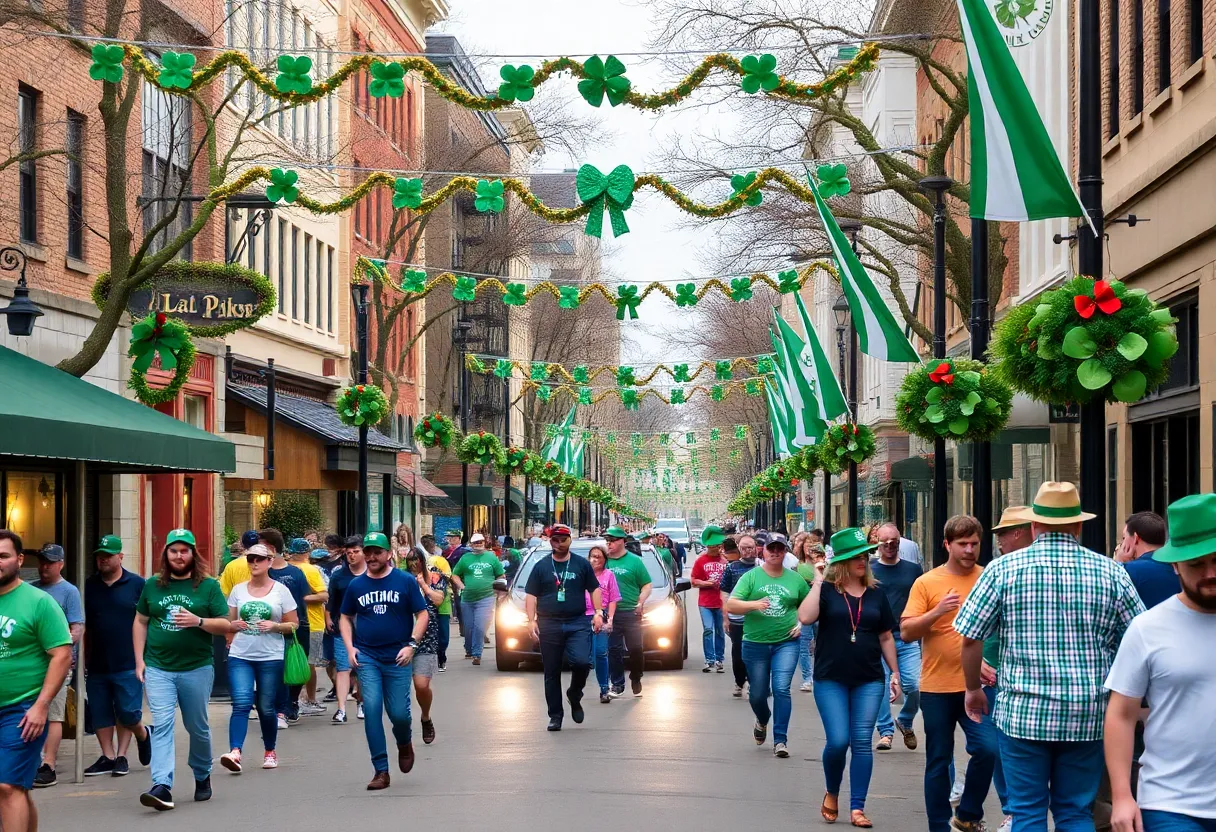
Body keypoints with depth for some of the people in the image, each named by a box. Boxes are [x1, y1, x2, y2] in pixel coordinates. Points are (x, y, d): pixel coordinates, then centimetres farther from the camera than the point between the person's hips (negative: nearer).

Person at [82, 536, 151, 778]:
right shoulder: (89, 586, 8)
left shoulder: (137, 585, -1)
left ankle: (143, 735, 22)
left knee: (128, 714, -5)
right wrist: (83, 659, 7)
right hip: (97, 665, 4)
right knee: (100, 714, 7)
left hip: (127, 664, -4)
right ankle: (108, 757, 16)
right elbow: (84, 627, 12)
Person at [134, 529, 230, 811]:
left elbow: (225, 625, -1)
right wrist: (139, 660, 5)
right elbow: (140, 622, 13)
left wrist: (198, 621, -19)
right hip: (158, 669, 1)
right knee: (162, 725, -11)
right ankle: (162, 787, -18)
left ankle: (202, 776, 32)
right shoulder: (153, 586, 8)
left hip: (197, 668, -1)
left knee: (197, 727, 11)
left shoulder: (209, 586, 1)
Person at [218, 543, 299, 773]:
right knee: (241, 703, -15)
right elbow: (228, 622, 16)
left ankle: (270, 752, 25)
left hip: (270, 658, -1)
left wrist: (274, 626, -13)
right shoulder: (238, 590, 9)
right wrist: (233, 625, -7)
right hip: (240, 657, 1)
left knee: (266, 708, 5)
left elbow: (294, 625, 5)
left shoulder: (281, 590, 4)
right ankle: (235, 752, -25)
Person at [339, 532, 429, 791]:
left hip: (397, 658, -2)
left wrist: (411, 645, -11)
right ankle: (381, 771, -2)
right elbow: (346, 618, 16)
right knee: (372, 709, -9)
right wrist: (350, 647, 1)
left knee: (399, 713, -2)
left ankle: (404, 744, 34)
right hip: (366, 657, 2)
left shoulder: (405, 581, -1)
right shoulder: (356, 585, 6)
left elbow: (422, 614, 0)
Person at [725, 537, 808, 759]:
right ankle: (762, 721, 42)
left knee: (781, 689, -13)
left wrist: (801, 623, 2)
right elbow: (731, 605, -8)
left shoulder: (795, 579, 5)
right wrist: (753, 604, -24)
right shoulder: (751, 577, 0)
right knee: (757, 694, 9)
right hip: (755, 643, 0)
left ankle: (780, 740, -7)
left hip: (786, 643, 0)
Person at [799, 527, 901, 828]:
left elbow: (886, 637, 13)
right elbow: (805, 617, -21)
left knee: (862, 742, 0)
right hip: (831, 679, -3)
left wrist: (895, 673, 10)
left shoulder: (875, 594, 7)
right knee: (838, 741, -8)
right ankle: (831, 793, 19)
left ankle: (857, 808, 7)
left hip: (869, 680, 3)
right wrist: (818, 581, -16)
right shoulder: (826, 590, -2)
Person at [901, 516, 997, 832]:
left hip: (976, 684, 1)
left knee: (988, 748, -14)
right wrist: (938, 611, -20)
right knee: (939, 761, 6)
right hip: (937, 687, -1)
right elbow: (906, 633, -6)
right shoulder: (927, 583, -1)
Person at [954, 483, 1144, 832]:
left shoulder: (1004, 568, -3)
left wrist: (973, 689, 13)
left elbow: (970, 637, -3)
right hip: (1088, 716, 2)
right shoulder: (1110, 571, 1)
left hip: (1023, 712, -1)